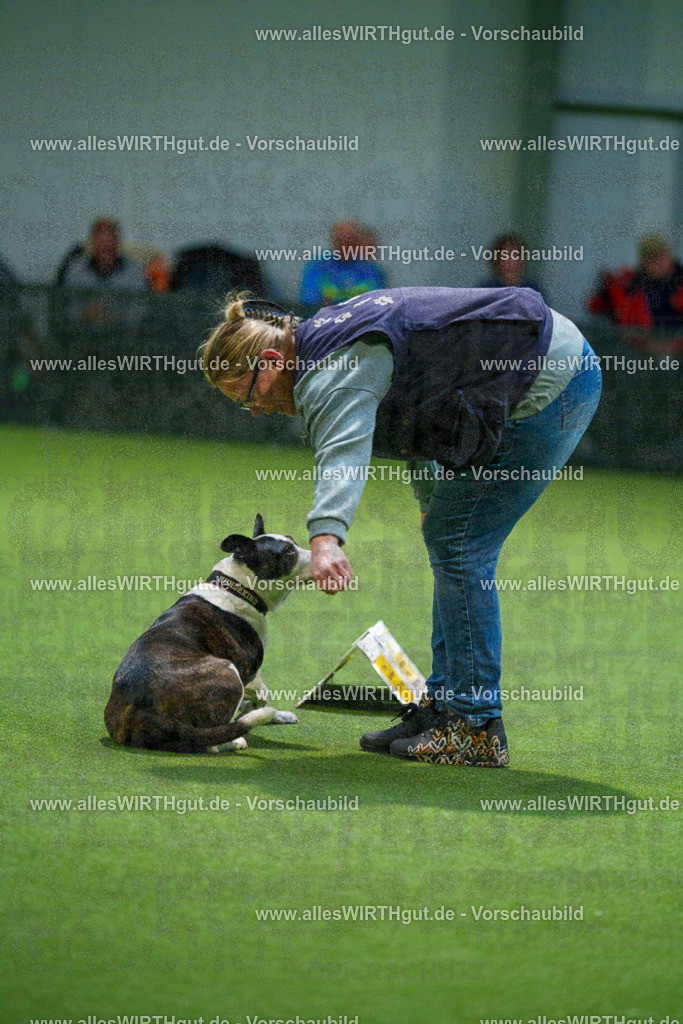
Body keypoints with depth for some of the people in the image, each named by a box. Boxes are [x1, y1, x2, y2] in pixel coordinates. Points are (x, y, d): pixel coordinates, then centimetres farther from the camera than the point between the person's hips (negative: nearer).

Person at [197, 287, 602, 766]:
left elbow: (343, 450, -42)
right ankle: (443, 706, 20)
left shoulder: (334, 372, -21)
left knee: (459, 548, -8)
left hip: (547, 383, -11)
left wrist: (326, 536, -58)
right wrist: (433, 498, 39)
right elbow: (414, 415, 29)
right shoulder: (330, 342, 13)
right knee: (446, 539, 15)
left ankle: (475, 727, -5)